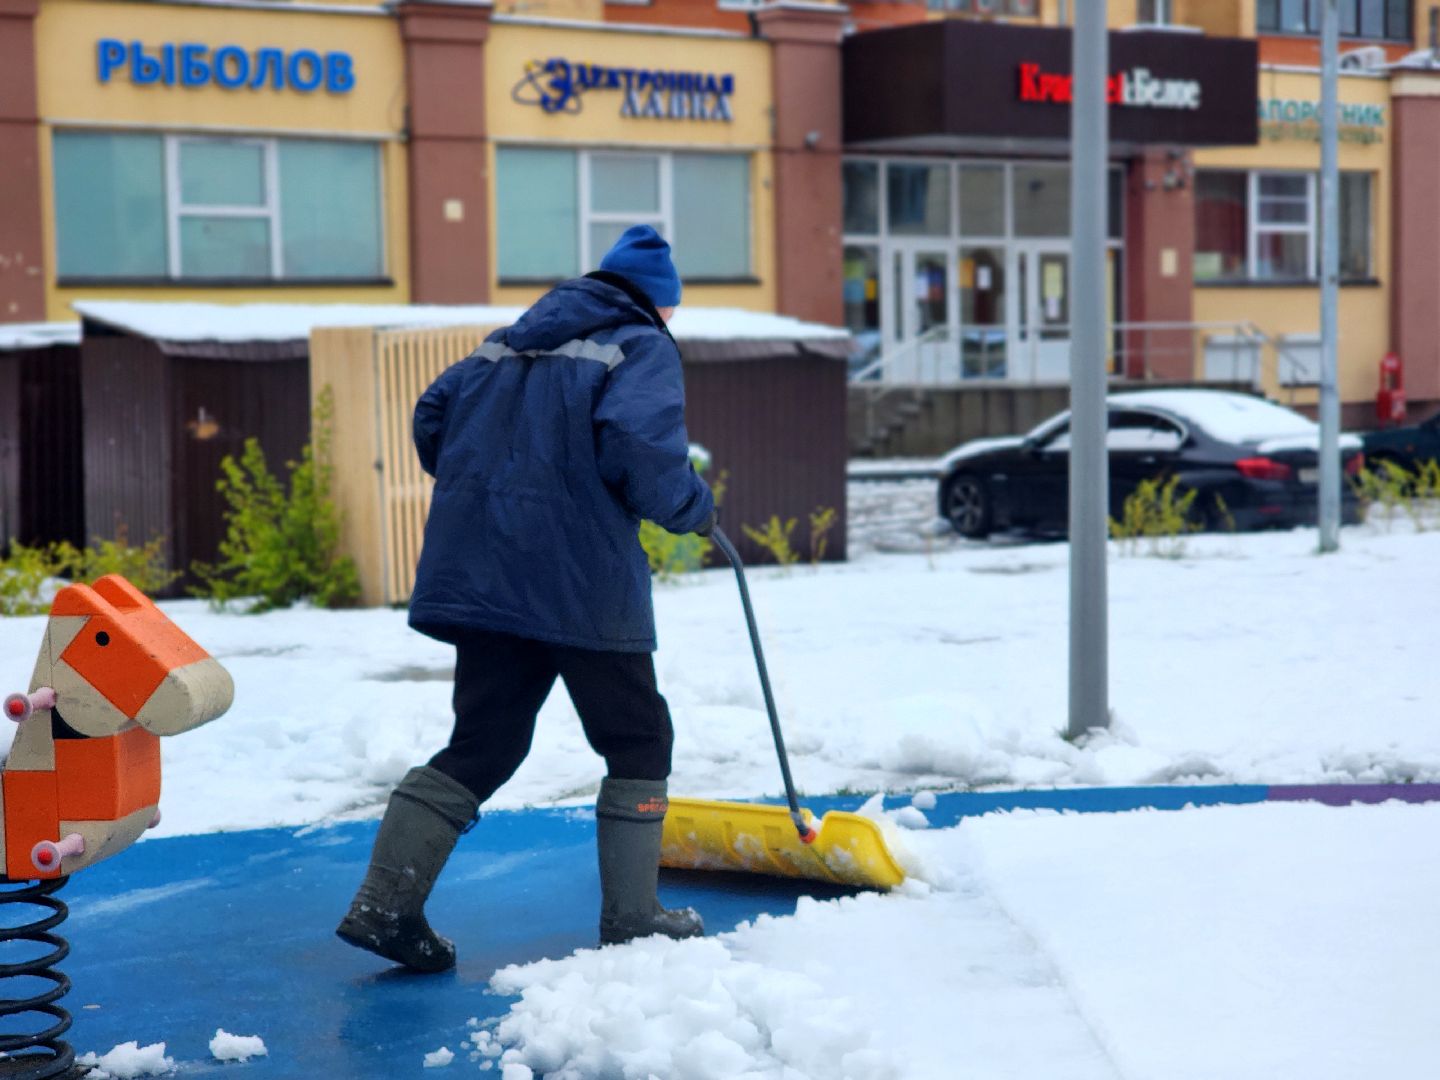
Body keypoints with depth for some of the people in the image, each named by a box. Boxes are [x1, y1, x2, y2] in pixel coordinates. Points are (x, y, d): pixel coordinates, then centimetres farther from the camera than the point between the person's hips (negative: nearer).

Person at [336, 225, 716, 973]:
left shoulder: (506, 342, 21)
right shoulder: (643, 348, 0)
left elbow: (433, 417, 17)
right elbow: (642, 450, -17)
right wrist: (694, 509, 1)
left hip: (480, 575, 7)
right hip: (582, 582, -6)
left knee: (482, 744, 13)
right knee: (637, 741, 10)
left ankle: (384, 904, 3)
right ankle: (629, 920, 12)